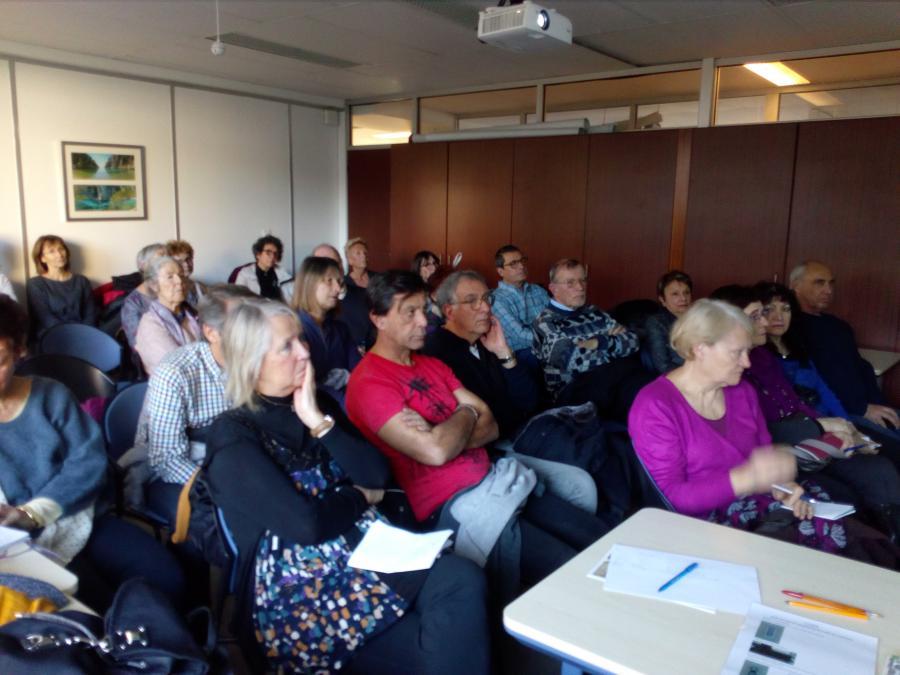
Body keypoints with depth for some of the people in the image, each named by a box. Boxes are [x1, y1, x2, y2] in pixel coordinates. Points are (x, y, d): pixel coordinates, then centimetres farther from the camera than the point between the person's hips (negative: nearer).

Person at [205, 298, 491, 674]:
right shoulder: (233, 437, -10)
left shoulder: (318, 404, 11)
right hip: (300, 589, -6)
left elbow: (378, 476, 1)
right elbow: (306, 525, -19)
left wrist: (320, 422, -8)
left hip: (368, 551, 6)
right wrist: (359, 496, -1)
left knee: (464, 580, -22)